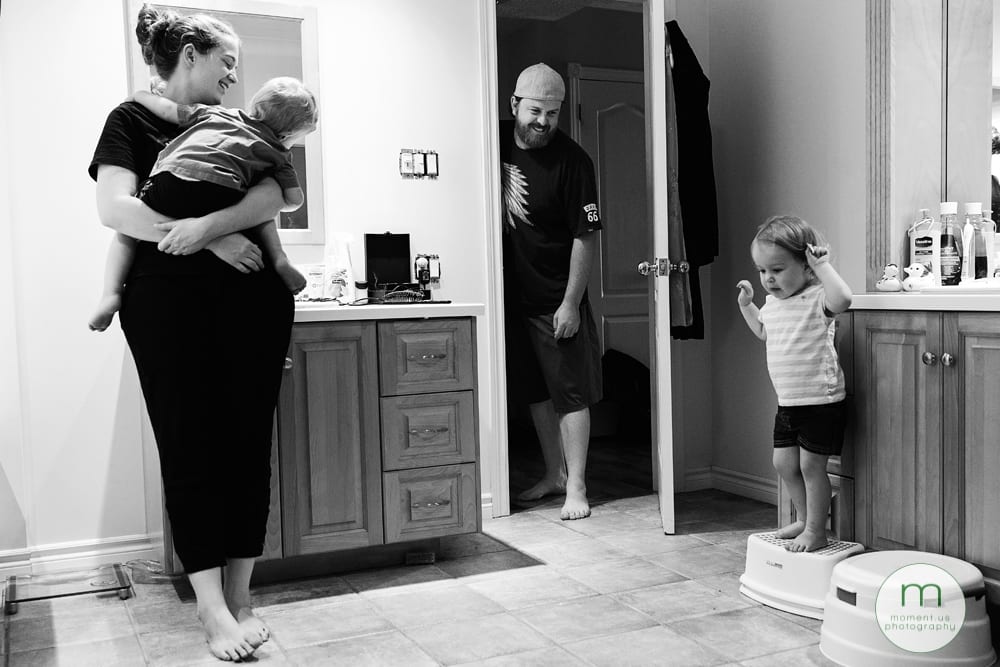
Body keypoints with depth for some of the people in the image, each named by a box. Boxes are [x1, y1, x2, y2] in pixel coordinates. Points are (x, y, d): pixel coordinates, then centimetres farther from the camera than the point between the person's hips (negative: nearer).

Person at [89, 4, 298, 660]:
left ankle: (240, 597, 12)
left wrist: (208, 224, -17)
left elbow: (274, 195, 1)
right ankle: (213, 611, 4)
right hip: (167, 299, -3)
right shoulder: (133, 120, 8)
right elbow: (115, 208, -7)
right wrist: (215, 240, -14)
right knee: (189, 447, -3)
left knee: (248, 443, 2)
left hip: (252, 294, 4)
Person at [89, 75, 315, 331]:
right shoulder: (278, 152, 24)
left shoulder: (216, 113, 31)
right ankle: (279, 259, 12)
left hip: (170, 183, 1)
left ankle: (111, 294, 6)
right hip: (222, 196, -1)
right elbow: (294, 199, 20)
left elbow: (167, 109, 29)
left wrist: (142, 95, 49)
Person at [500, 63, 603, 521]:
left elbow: (585, 237, -15)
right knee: (535, 391, 15)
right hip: (513, 292, 6)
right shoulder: (498, 142, 0)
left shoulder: (572, 161, -15)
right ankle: (554, 473, 28)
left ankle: (576, 486, 9)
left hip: (556, 299, -6)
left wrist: (571, 303, -16)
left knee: (570, 393, 0)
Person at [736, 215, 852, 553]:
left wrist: (822, 265, -33)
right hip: (787, 401, 8)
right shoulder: (772, 302, 8)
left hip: (820, 400, -8)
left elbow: (842, 299, -40)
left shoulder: (816, 297, -16)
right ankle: (804, 518, 33)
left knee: (811, 464, 0)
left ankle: (816, 531, 15)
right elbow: (764, 332, 28)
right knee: (784, 463, 14)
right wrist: (746, 305, 19)